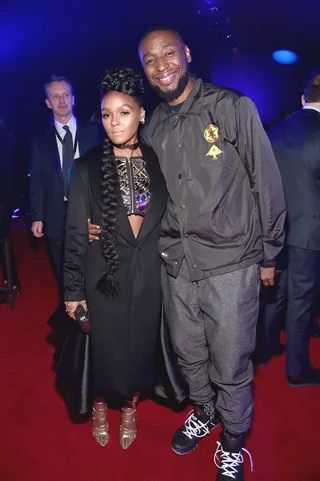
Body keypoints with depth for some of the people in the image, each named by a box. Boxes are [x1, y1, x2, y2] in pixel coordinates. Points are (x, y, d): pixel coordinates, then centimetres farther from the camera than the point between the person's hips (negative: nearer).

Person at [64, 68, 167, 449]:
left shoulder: (157, 164, 1)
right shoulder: (87, 168, -5)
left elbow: (167, 221, 4)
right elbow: (75, 235, -4)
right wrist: (73, 290, -4)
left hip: (148, 275, 2)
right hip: (105, 275, -1)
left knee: (140, 347, 14)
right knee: (105, 348, 11)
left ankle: (129, 407, 42)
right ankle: (100, 406, 42)